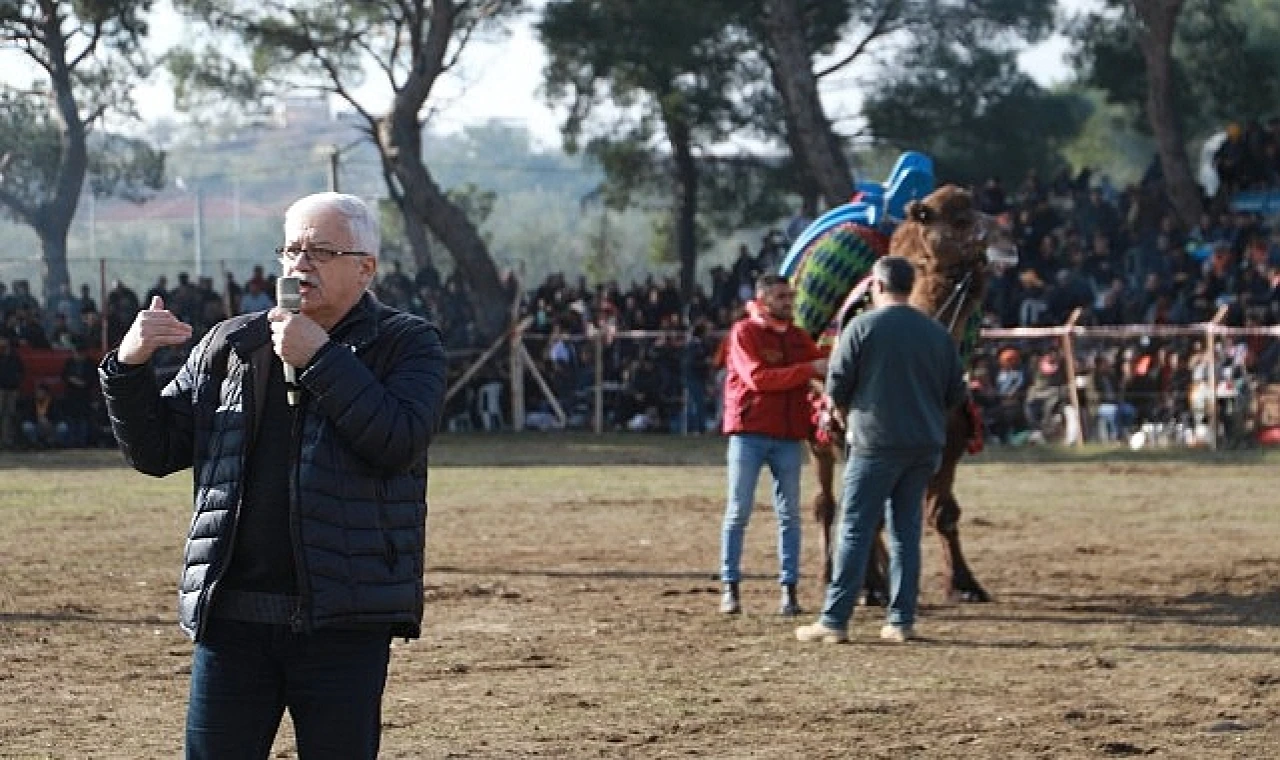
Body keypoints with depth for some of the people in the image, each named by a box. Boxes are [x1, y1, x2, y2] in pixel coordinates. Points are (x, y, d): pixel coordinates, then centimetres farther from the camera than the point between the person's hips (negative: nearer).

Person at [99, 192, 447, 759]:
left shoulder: (406, 344, 3)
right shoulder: (228, 346, 13)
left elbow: (401, 444, -15)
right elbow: (154, 452, 15)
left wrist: (318, 358, -15)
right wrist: (128, 368, -2)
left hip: (343, 620, -3)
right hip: (232, 614, 3)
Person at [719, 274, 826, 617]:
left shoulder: (798, 337, 12)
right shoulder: (744, 332, -5)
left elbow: (824, 367, 9)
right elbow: (757, 378, -17)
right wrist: (808, 369, -21)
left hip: (789, 436, 5)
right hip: (749, 432, -5)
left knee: (789, 514, 4)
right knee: (738, 511, 0)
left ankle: (789, 589, 7)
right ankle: (730, 587, 5)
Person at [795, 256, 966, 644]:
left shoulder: (862, 327, -6)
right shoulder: (937, 332, 8)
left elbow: (837, 388, -4)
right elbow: (955, 392, 11)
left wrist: (848, 422, 14)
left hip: (876, 442, -5)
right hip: (926, 445, 5)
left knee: (855, 531, -3)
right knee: (906, 531, 11)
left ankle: (834, 620, -5)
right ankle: (902, 620, 9)